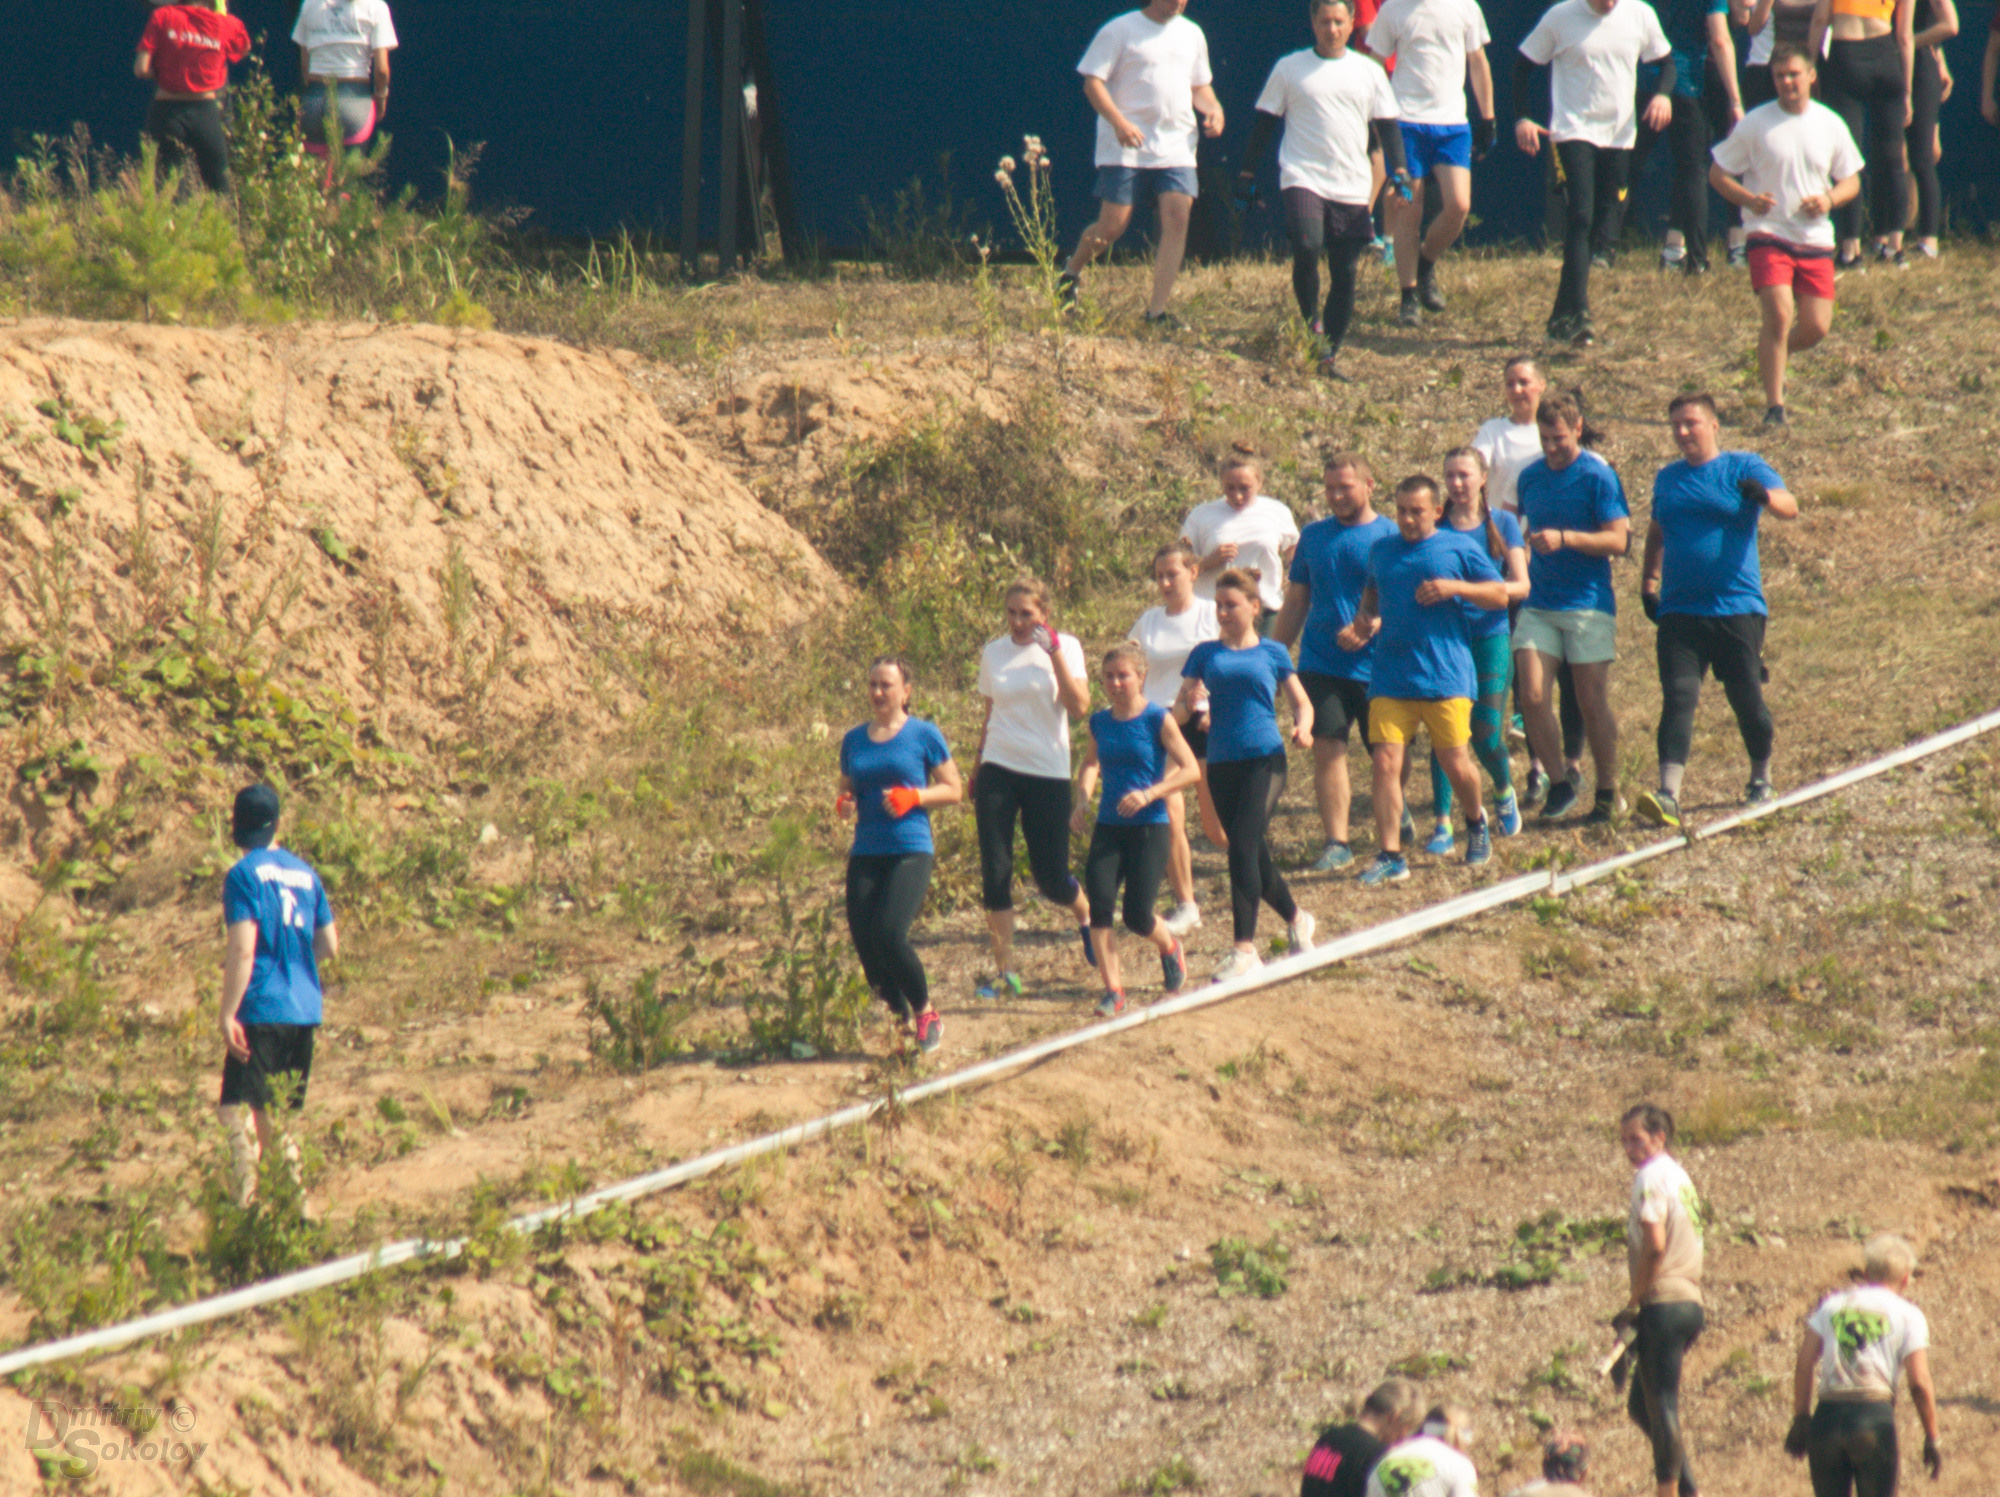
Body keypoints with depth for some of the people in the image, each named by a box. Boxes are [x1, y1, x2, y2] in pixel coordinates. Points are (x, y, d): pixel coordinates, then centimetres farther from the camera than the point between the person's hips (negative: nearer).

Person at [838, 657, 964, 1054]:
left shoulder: (924, 735, 1)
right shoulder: (855, 740, 14)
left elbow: (954, 790, 3)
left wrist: (914, 797, -13)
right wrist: (844, 804, 0)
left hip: (911, 852, -5)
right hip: (865, 854, 5)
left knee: (889, 935, -21)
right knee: (865, 942, -5)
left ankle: (926, 1014, 2)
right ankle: (902, 1020, 18)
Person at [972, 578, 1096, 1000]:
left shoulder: (1064, 648, -3)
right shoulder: (993, 653, 7)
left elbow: (1079, 706, -16)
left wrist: (1055, 653, -21)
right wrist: (977, 769, 20)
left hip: (1048, 771, -3)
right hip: (999, 770, 3)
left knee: (1050, 878, 2)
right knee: (994, 873, -7)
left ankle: (1085, 916, 37)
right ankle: (1004, 970, 0)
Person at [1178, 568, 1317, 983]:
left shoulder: (1272, 653, 7)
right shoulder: (1206, 653, 11)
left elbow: (1302, 703, 12)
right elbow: (1182, 705, 6)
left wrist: (1302, 727, -10)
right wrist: (1186, 705, -18)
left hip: (1265, 759, -4)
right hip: (1222, 762, 4)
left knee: (1243, 846, -17)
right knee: (1252, 854, 11)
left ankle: (1245, 950, -19)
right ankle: (1296, 919, 37)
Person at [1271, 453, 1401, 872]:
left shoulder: (1391, 536, -2)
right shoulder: (1313, 536, 11)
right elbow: (1295, 604, 17)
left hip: (1374, 662, -2)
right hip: (1321, 661, 2)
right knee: (1327, 750, -9)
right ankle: (1336, 841, -8)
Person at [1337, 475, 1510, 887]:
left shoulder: (1460, 548, 2)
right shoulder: (1381, 550, 13)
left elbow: (1500, 595, 4)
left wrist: (1454, 587, -12)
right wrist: (1364, 621, 7)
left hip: (1446, 678, -3)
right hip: (1390, 679, 3)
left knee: (1456, 765, 0)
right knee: (1386, 763, -8)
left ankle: (1476, 822, 32)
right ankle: (1390, 856, -4)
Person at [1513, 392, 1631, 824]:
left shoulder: (1598, 476, -7)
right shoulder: (1531, 476, 10)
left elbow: (1618, 540, -13)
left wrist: (1564, 538, -24)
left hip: (1587, 604, -4)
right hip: (1538, 604, 4)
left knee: (1592, 704, 1)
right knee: (1532, 696, -9)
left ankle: (1607, 794, 14)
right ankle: (1559, 784, 5)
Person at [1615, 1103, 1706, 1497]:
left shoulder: (1651, 1177, -9)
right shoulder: (1679, 1176, 18)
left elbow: (1655, 1246, -18)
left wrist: (1633, 1304, -10)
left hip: (1663, 1302, -9)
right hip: (1690, 1300, 9)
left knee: (1661, 1408, -6)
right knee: (1641, 1405, 16)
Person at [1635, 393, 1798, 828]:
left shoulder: (1744, 468, 0)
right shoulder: (1667, 479, 14)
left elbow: (1789, 507, -14)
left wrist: (1765, 496, -36)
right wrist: (1648, 581, 18)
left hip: (1737, 610, -3)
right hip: (1679, 611, 3)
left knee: (1747, 701, 5)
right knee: (1678, 698, -12)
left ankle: (1761, 780, 29)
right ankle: (1668, 795, -22)